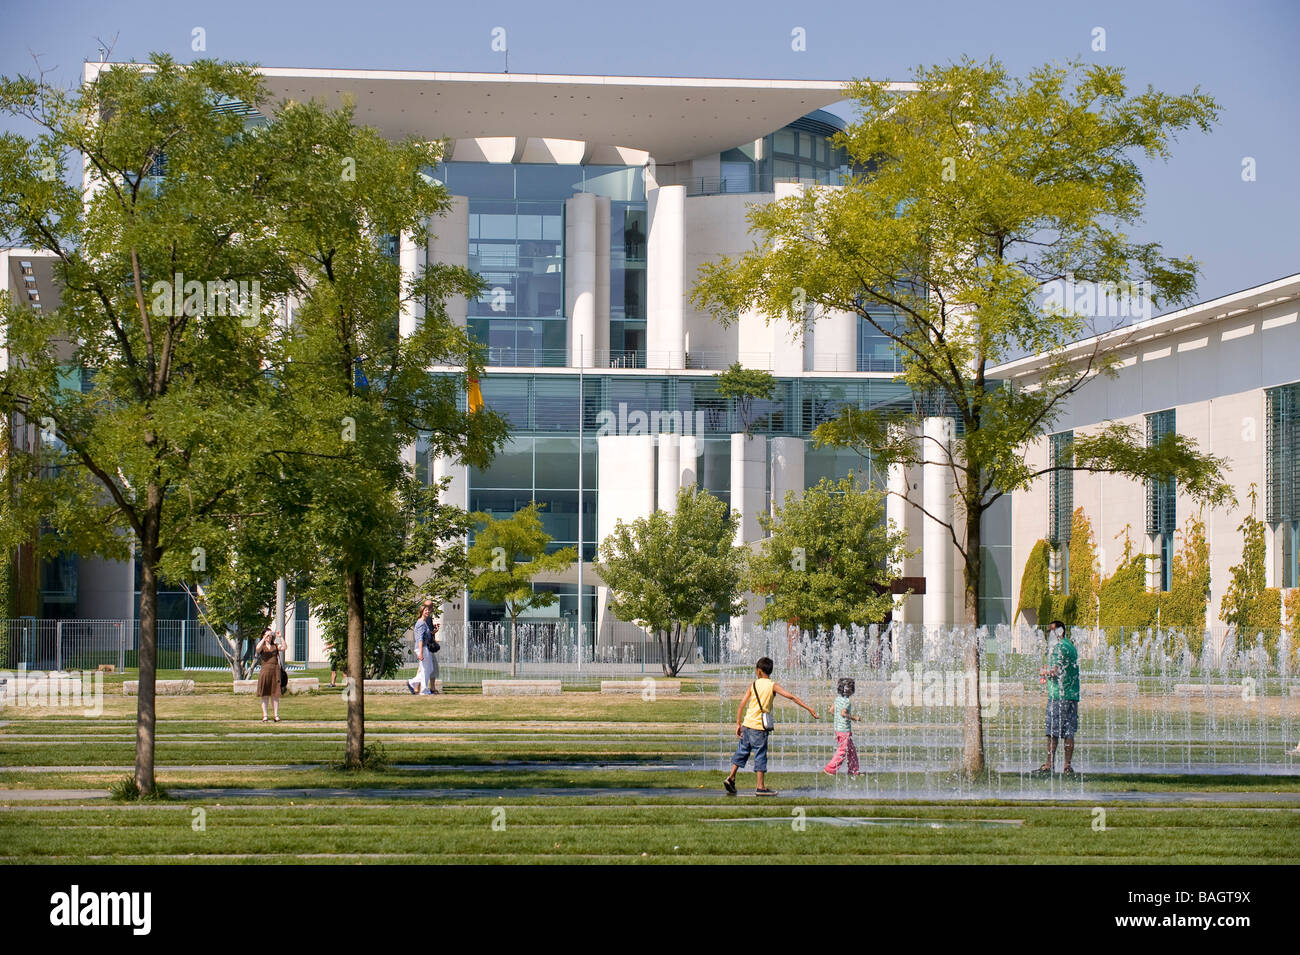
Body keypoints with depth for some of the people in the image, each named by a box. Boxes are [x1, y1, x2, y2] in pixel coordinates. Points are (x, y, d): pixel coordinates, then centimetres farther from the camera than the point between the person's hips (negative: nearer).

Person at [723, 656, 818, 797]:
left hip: (747, 724, 4)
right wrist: (809, 708, -12)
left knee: (742, 752, 16)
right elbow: (791, 696, -12)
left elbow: (742, 704, 4)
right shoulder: (773, 685, -5)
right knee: (760, 756, 1)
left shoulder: (753, 684, 5)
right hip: (759, 727, -4)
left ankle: (731, 777, 9)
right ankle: (761, 787, 3)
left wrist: (738, 724, 10)